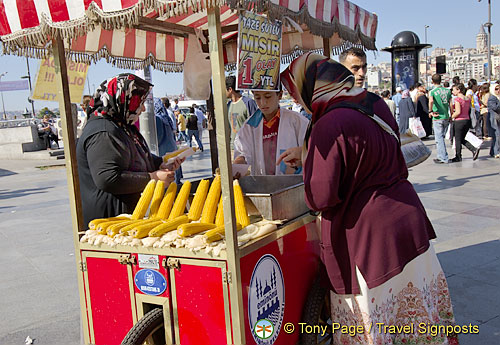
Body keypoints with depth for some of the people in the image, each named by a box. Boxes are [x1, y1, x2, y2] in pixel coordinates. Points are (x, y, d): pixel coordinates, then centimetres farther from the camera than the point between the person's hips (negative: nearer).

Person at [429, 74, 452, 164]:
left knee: (439, 138, 0)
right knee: (441, 137, 18)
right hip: (446, 117, 5)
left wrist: (431, 111, -17)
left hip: (438, 118, -5)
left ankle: (444, 158, -1)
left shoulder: (433, 91, -8)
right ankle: (440, 156, 25)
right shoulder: (447, 90, 7)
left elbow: (431, 101, -29)